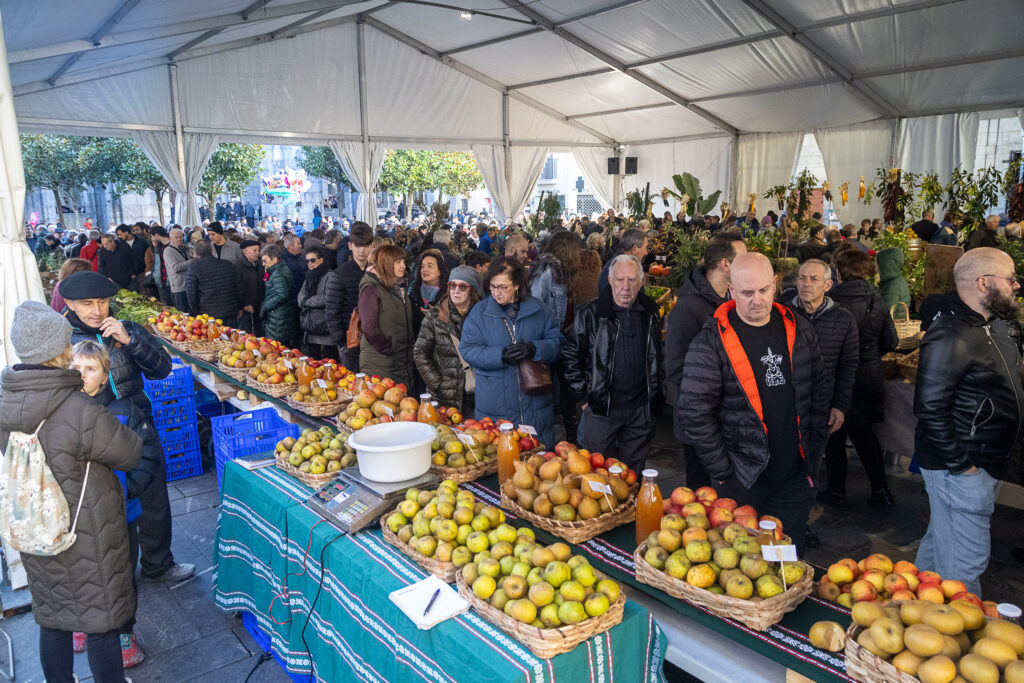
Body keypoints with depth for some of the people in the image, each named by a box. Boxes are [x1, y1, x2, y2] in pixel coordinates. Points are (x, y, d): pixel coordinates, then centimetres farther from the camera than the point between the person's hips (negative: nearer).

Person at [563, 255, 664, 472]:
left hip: (641, 411, 3)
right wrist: (583, 398, -4)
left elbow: (659, 355, 17)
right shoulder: (591, 313, -7)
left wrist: (657, 393, 12)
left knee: (633, 475, 15)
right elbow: (571, 356, -2)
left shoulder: (651, 312, 4)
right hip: (601, 408, -3)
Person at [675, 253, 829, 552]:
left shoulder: (799, 329, 4)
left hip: (793, 476, 4)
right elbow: (694, 412, -15)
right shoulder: (712, 341, -13)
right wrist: (723, 471, -13)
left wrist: (813, 445, 8)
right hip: (742, 482, -4)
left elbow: (819, 389, 14)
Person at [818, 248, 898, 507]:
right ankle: (880, 490, 19)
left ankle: (837, 492, 18)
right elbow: (890, 341, 3)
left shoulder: (830, 300, -17)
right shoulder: (877, 300, -2)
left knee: (835, 436, 10)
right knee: (864, 433, 19)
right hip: (870, 377, 5)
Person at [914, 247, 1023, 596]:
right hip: (959, 467, -10)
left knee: (940, 542, 23)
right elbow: (930, 407, -25)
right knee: (965, 561, 0)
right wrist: (959, 463, -21)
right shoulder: (951, 336, -22)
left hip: (987, 461, 10)